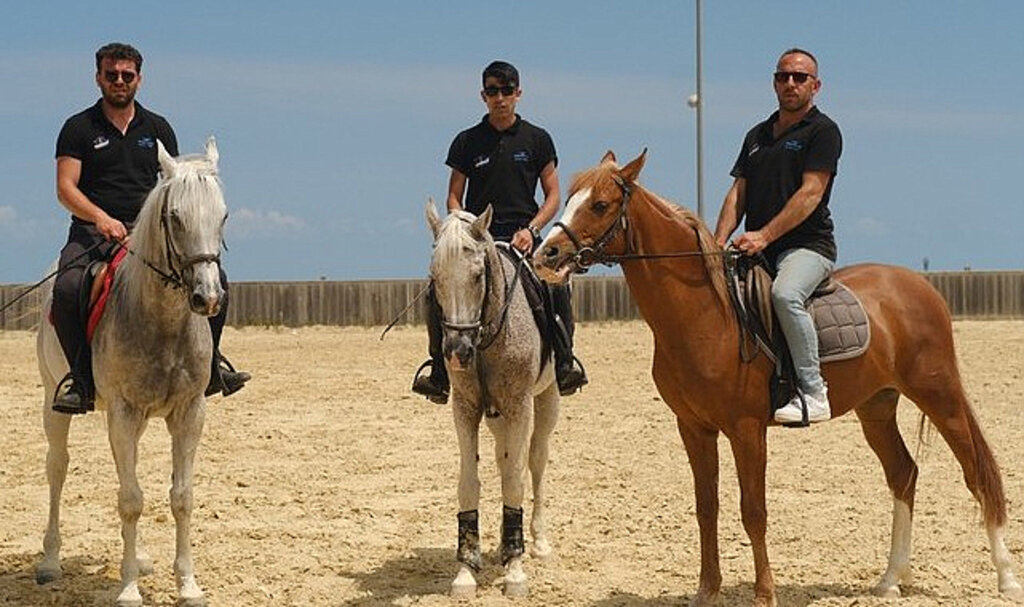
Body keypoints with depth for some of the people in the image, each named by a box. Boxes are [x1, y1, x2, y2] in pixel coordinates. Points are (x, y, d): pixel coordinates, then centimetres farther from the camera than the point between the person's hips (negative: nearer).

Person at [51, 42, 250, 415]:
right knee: (67, 289, -33)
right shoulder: (79, 128, 6)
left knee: (214, 278, -17)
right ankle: (81, 377, -18)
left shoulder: (158, 129, 16)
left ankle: (208, 365, -1)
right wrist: (101, 218, -22)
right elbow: (65, 188, -4)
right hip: (93, 231, -3)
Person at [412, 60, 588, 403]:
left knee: (557, 287, -26)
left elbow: (553, 196, 8)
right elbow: (454, 197, 12)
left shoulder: (537, 140, 9)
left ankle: (565, 362, -13)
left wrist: (530, 229, -9)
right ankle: (439, 371, -11)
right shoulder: (467, 142, 10)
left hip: (522, 237, -1)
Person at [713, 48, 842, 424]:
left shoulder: (822, 131, 0)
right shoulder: (757, 136, 22)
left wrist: (765, 235, -20)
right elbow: (738, 193, 15)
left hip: (807, 245, -7)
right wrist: (719, 242, -3)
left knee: (784, 294, -35)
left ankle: (813, 392, -31)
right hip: (756, 250, 8)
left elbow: (810, 192, -11)